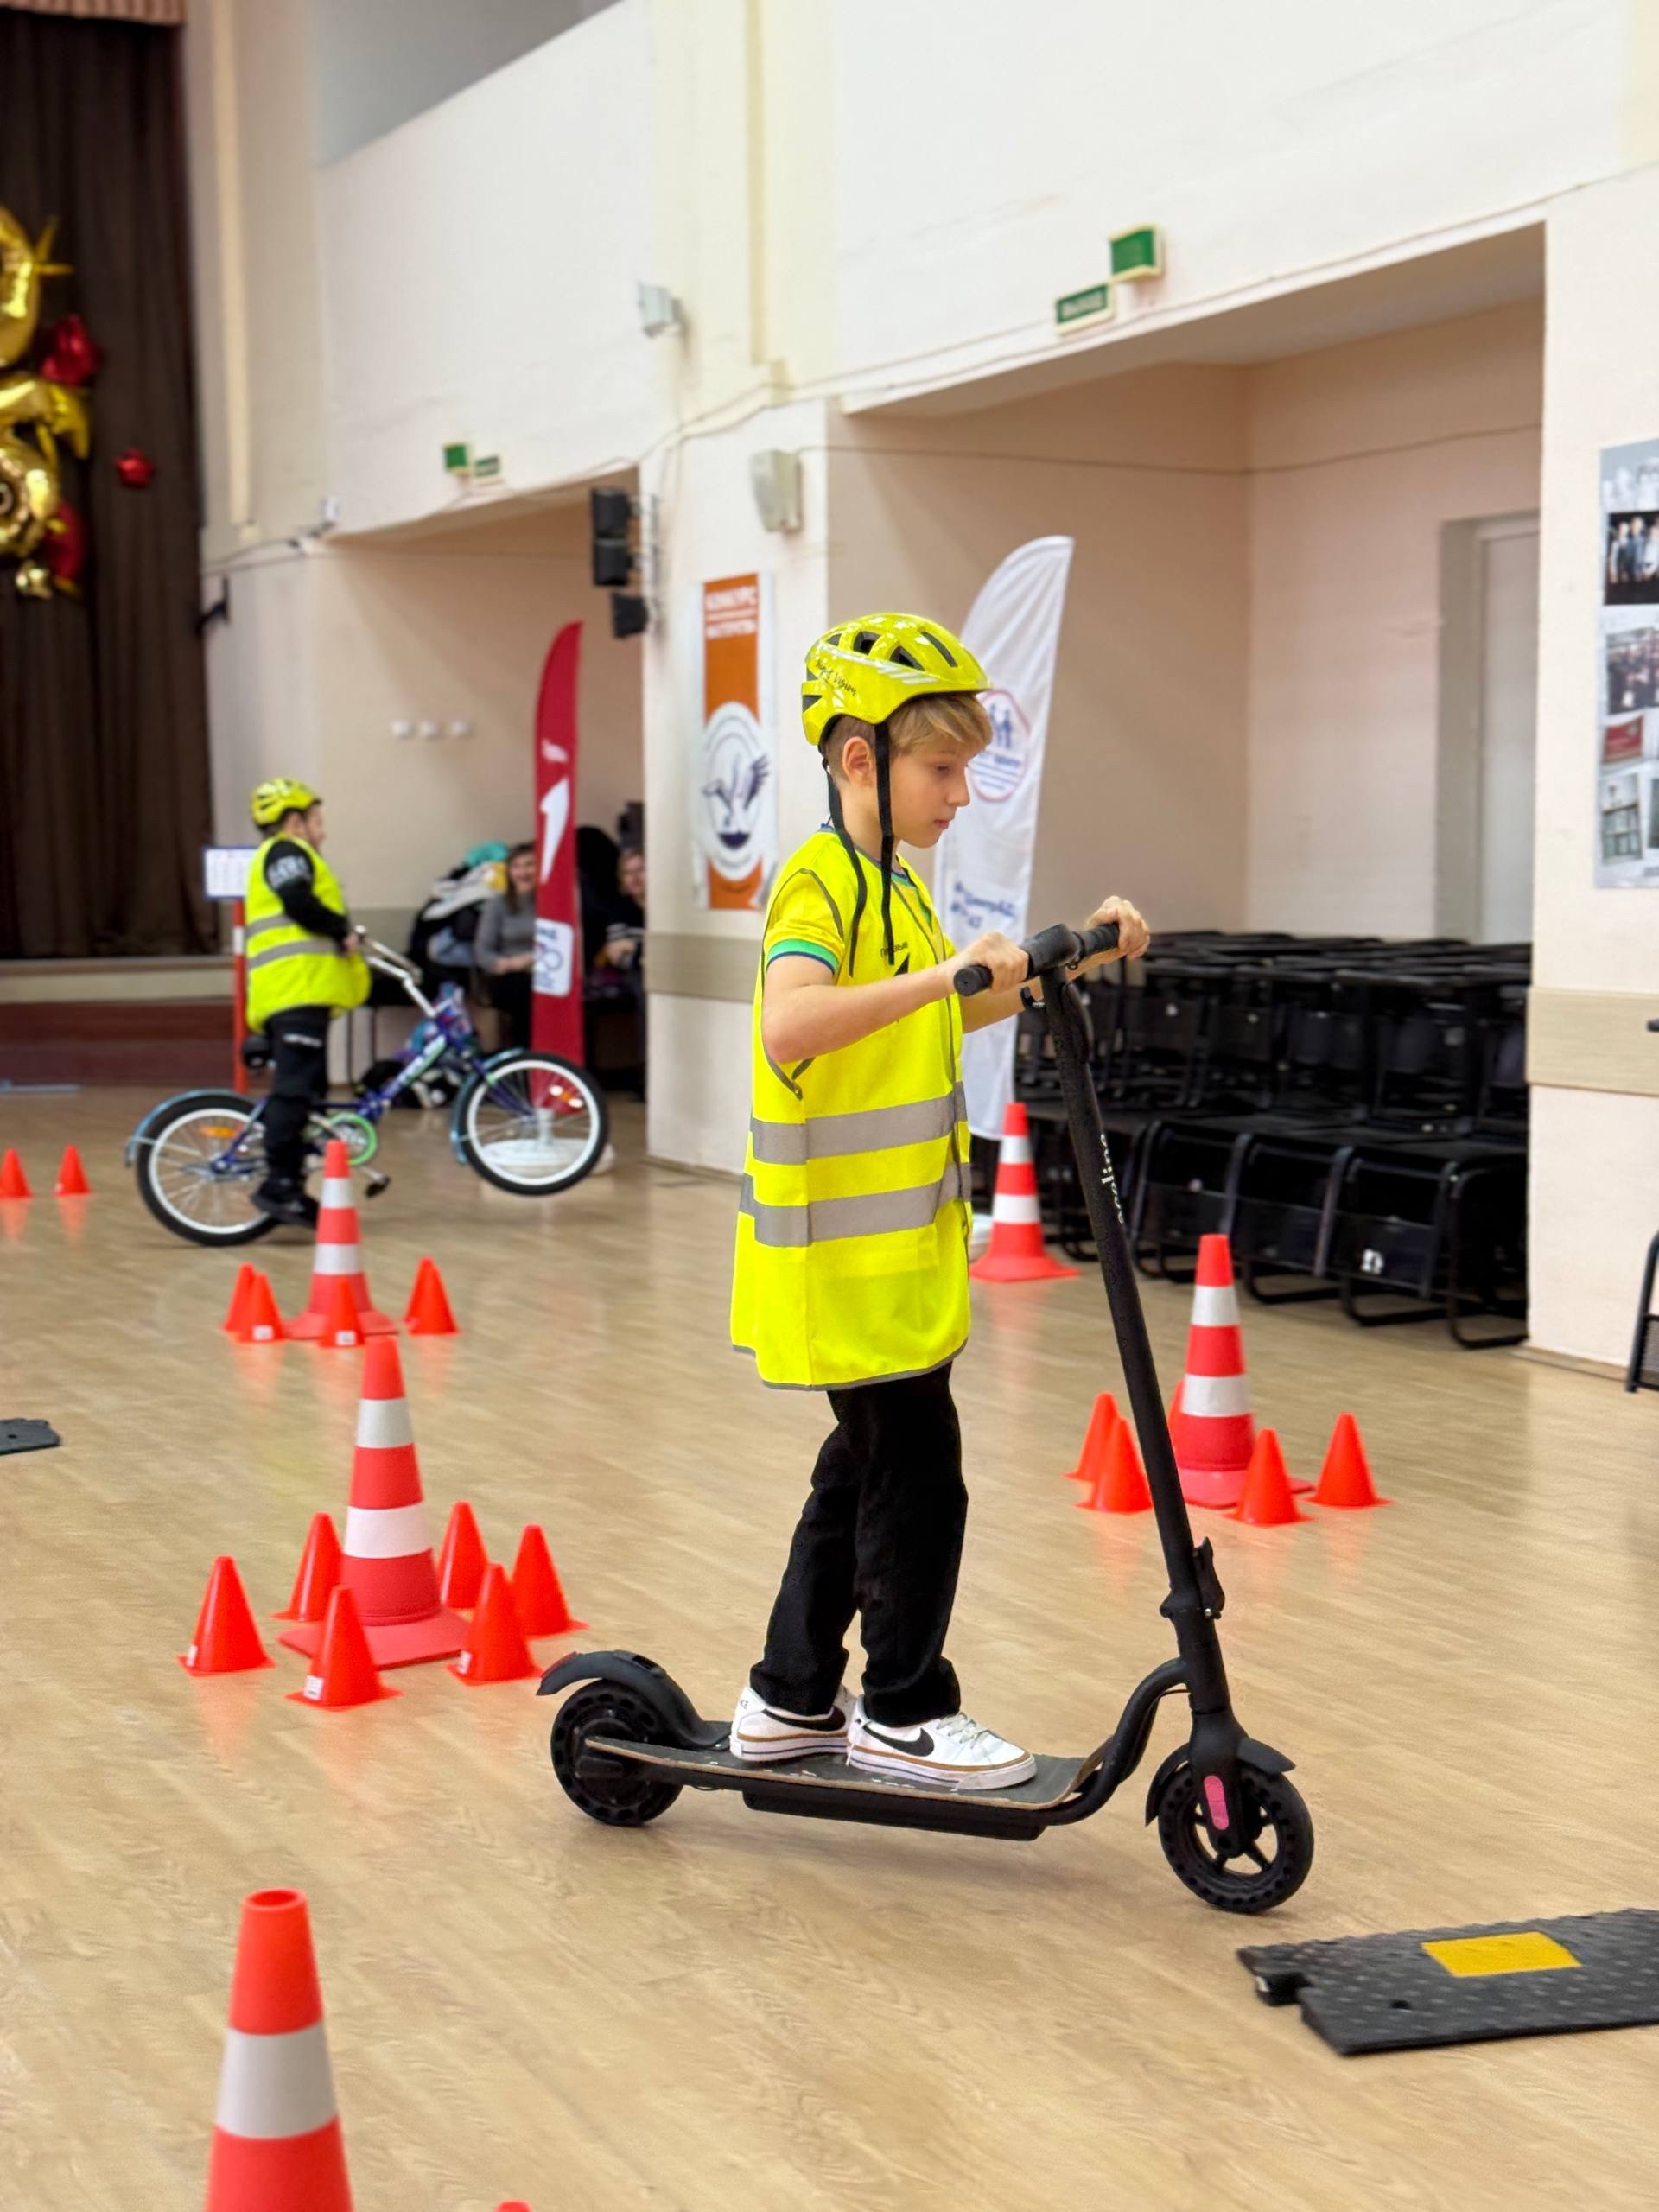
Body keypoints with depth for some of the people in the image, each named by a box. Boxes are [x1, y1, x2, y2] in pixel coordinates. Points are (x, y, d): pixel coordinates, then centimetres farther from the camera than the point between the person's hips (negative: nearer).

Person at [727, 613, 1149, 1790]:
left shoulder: (897, 886, 15)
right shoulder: (822, 880, -16)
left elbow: (960, 1012, 28)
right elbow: (788, 1027, -34)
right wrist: (946, 973, -37)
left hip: (896, 1246, 10)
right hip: (846, 1250, -10)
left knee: (866, 1470, 16)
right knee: (917, 1477, -3)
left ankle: (792, 1701, 26)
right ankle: (906, 1714, 11)